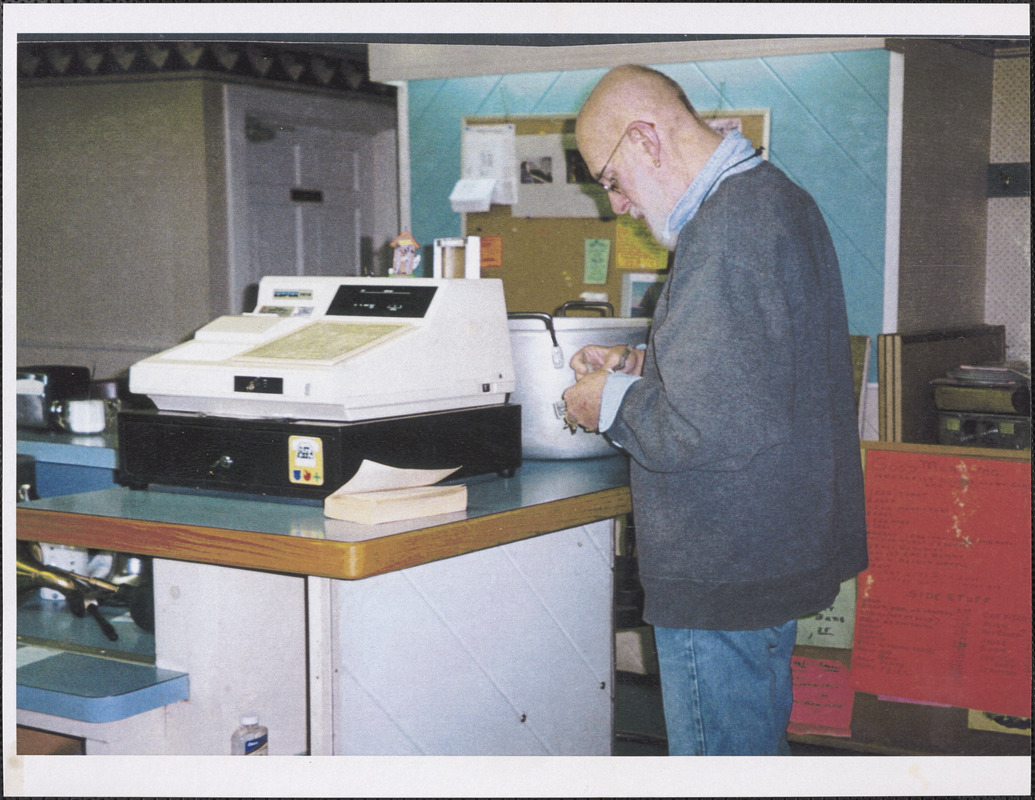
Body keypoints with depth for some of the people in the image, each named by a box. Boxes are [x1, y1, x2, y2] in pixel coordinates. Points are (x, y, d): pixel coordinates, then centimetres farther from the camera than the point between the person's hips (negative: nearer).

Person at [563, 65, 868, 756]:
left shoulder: (724, 230, -23)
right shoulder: (776, 195, 12)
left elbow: (714, 430, -28)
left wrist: (613, 404, -11)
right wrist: (641, 367, 13)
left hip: (723, 581, -11)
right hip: (782, 555, 11)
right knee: (760, 742, 23)